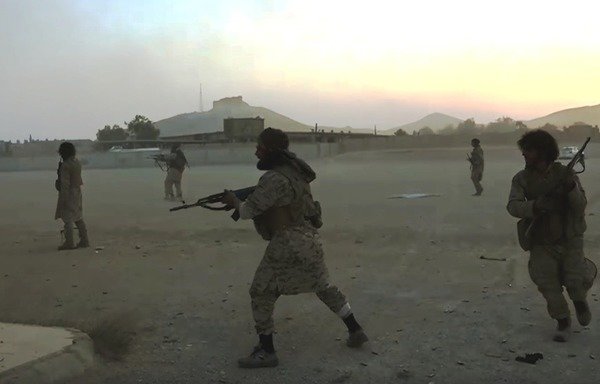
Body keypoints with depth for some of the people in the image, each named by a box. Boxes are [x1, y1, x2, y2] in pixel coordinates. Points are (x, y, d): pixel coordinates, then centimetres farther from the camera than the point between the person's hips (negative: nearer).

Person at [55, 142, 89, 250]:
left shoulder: (65, 165, -19)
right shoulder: (77, 162, 7)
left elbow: (65, 183, -21)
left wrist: (63, 199, -18)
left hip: (68, 193, -9)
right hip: (77, 192, 9)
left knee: (67, 218, -1)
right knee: (78, 218, 14)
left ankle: (69, 242, 3)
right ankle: (84, 240, 17)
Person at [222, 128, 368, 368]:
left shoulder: (275, 178, -20)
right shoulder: (293, 169, 9)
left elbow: (248, 211, -16)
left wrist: (234, 201, 3)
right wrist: (244, 198, 10)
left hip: (288, 242, -9)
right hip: (309, 238, 9)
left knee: (261, 294, 3)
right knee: (323, 287, 22)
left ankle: (266, 352, 8)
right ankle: (355, 331, 29)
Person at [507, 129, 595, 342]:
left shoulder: (565, 174, -4)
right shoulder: (521, 179, -2)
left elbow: (580, 207, -10)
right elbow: (513, 206, -16)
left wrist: (571, 187, -30)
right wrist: (535, 206, -35)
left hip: (569, 239, -1)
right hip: (541, 244, 1)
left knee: (576, 281, -14)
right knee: (548, 285, -2)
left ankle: (579, 299, 23)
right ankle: (563, 321, 25)